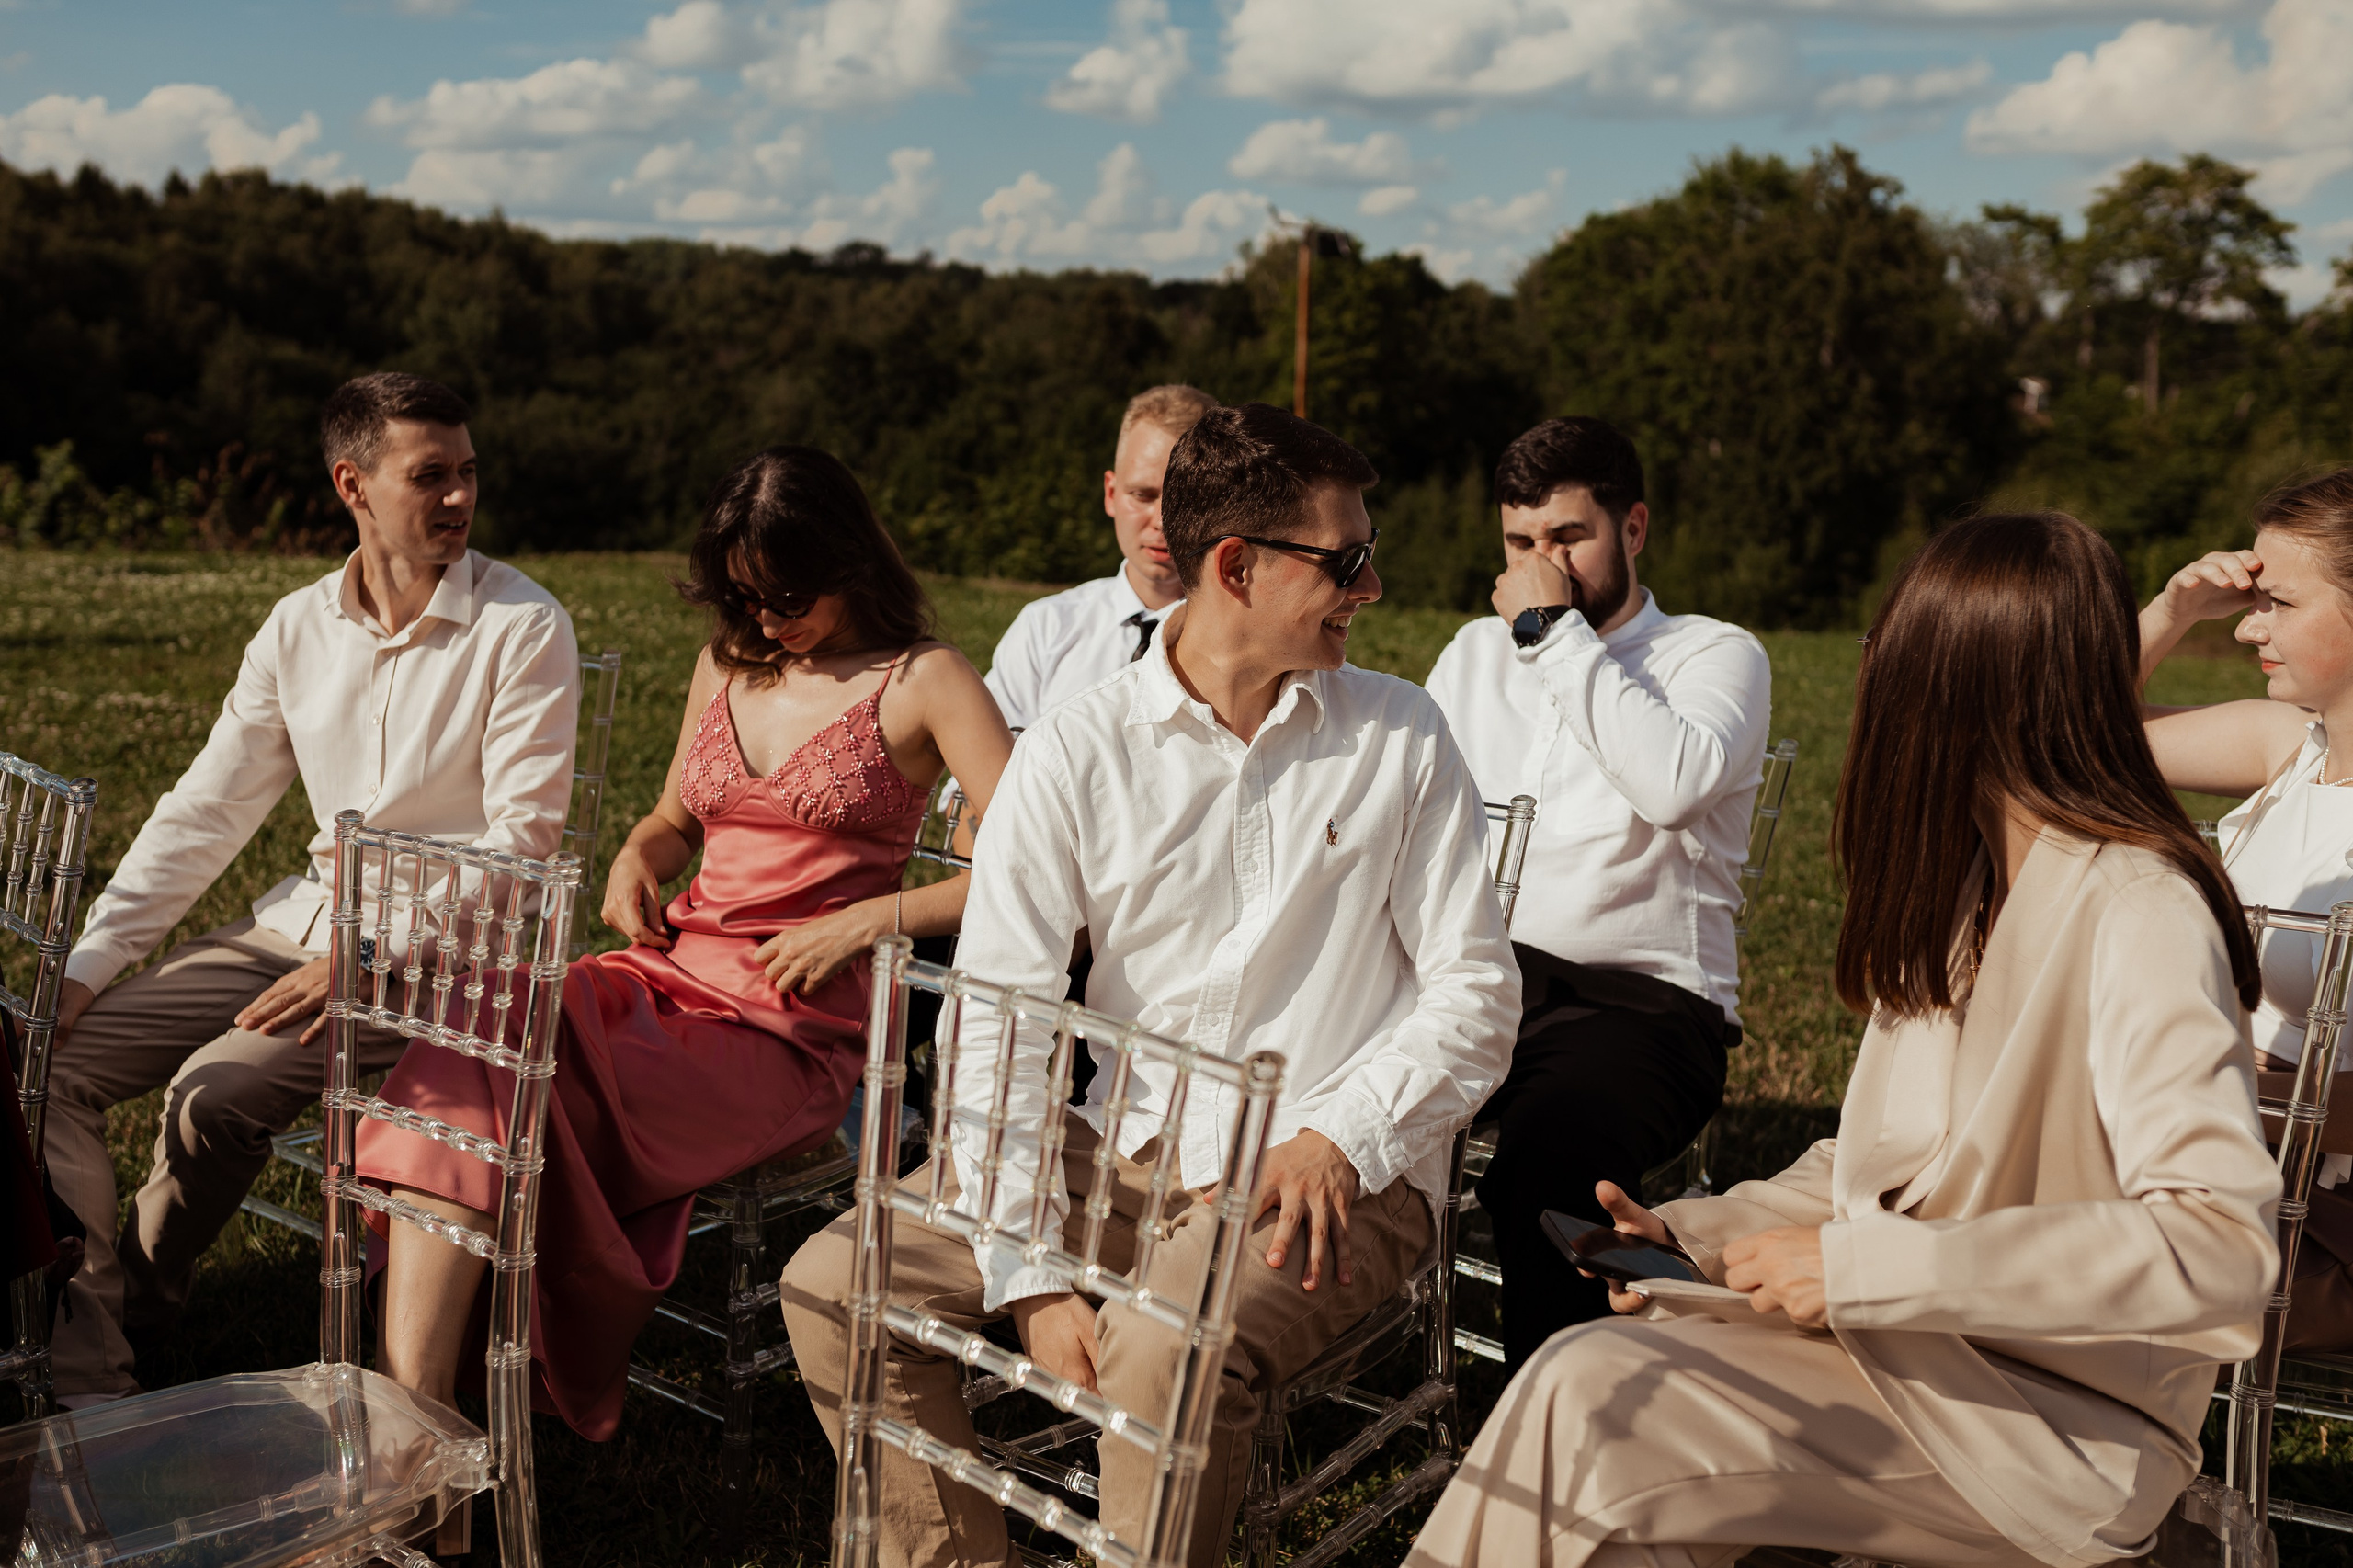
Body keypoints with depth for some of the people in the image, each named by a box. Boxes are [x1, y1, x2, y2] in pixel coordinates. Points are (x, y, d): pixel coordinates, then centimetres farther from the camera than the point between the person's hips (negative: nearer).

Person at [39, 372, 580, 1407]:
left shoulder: (522, 628, -11)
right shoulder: (298, 628, 6)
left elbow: (521, 842, -15)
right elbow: (203, 812, 8)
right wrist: (86, 965, 0)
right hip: (302, 922, 6)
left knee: (216, 1095, -25)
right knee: (47, 1067, -4)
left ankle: (131, 1310, 4)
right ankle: (83, 1374, 1)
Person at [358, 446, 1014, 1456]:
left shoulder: (923, 681, -1)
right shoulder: (729, 662, 18)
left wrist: (861, 921, -16)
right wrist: (637, 858, 8)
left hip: (790, 1029, -5)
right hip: (665, 977, 6)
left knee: (511, 1109, -27)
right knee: (475, 1044, -27)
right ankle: (409, 1404, -34)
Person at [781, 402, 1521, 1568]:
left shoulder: (1401, 738, 2)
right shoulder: (1074, 754, -1)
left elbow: (1476, 991, 2)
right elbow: (994, 1023, -5)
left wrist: (1342, 1140, -14)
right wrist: (1034, 1274, -14)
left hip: (1338, 1174, -2)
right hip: (1127, 1152, 3)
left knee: (1166, 1350, -33)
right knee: (833, 1282, -10)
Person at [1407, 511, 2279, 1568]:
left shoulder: (2141, 914, -19)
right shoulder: (1971, 883, 11)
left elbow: (2220, 1249, -30)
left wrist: (1862, 1266, -29)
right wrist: (1696, 1235, 2)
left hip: (2057, 1421, -7)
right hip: (1913, 1340, 8)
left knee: (1591, 1405, -22)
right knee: (1586, 1380, -13)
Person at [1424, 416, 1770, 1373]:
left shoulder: (1716, 655, 5)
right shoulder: (1474, 652, 22)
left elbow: (1672, 783, -17)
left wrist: (1559, 632, -9)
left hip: (1636, 999, -4)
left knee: (1540, 1159, -36)